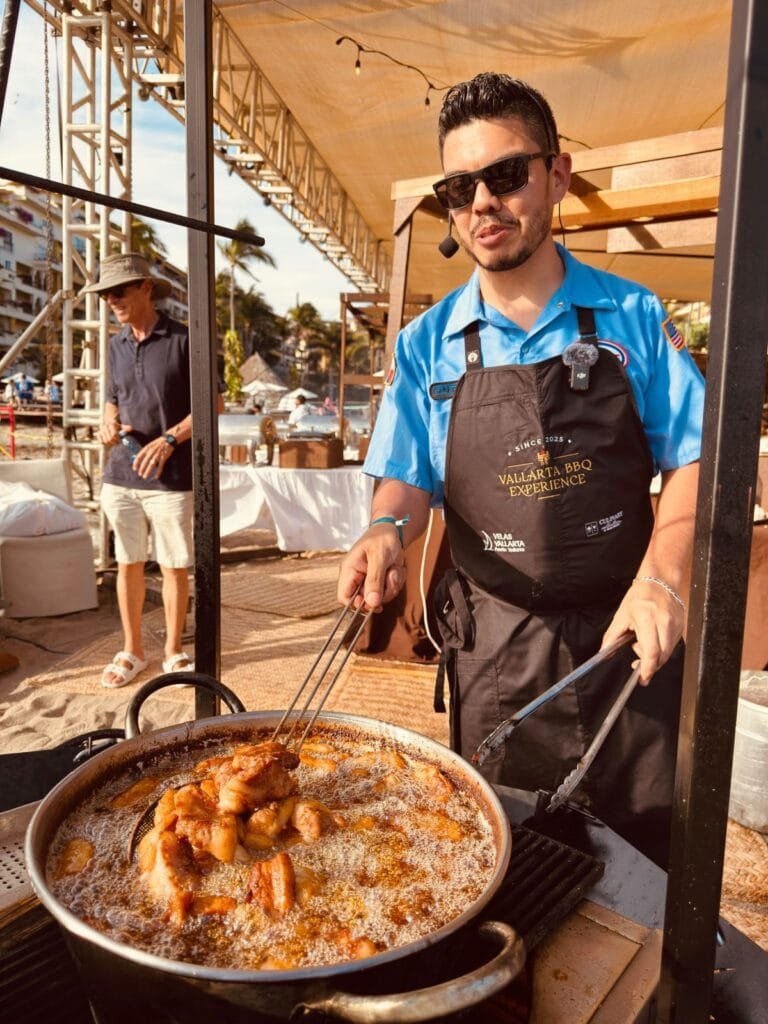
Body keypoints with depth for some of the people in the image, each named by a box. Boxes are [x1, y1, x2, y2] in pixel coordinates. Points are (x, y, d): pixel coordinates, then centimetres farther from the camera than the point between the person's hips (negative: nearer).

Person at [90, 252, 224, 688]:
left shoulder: (183, 339, -5)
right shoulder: (117, 345, 12)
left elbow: (212, 403, -5)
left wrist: (169, 440, -17)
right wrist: (109, 424, -1)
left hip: (172, 478, -4)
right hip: (121, 475, 5)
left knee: (175, 566, 4)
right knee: (128, 565, 10)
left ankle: (174, 650, 22)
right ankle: (132, 650, 24)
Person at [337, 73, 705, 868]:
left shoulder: (634, 317, -1)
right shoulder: (426, 344, 0)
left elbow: (692, 458, -2)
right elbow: (408, 480, 1)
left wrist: (661, 579, -17)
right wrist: (390, 529, -22)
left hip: (627, 632, 0)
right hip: (494, 644, 1)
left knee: (648, 860, 15)